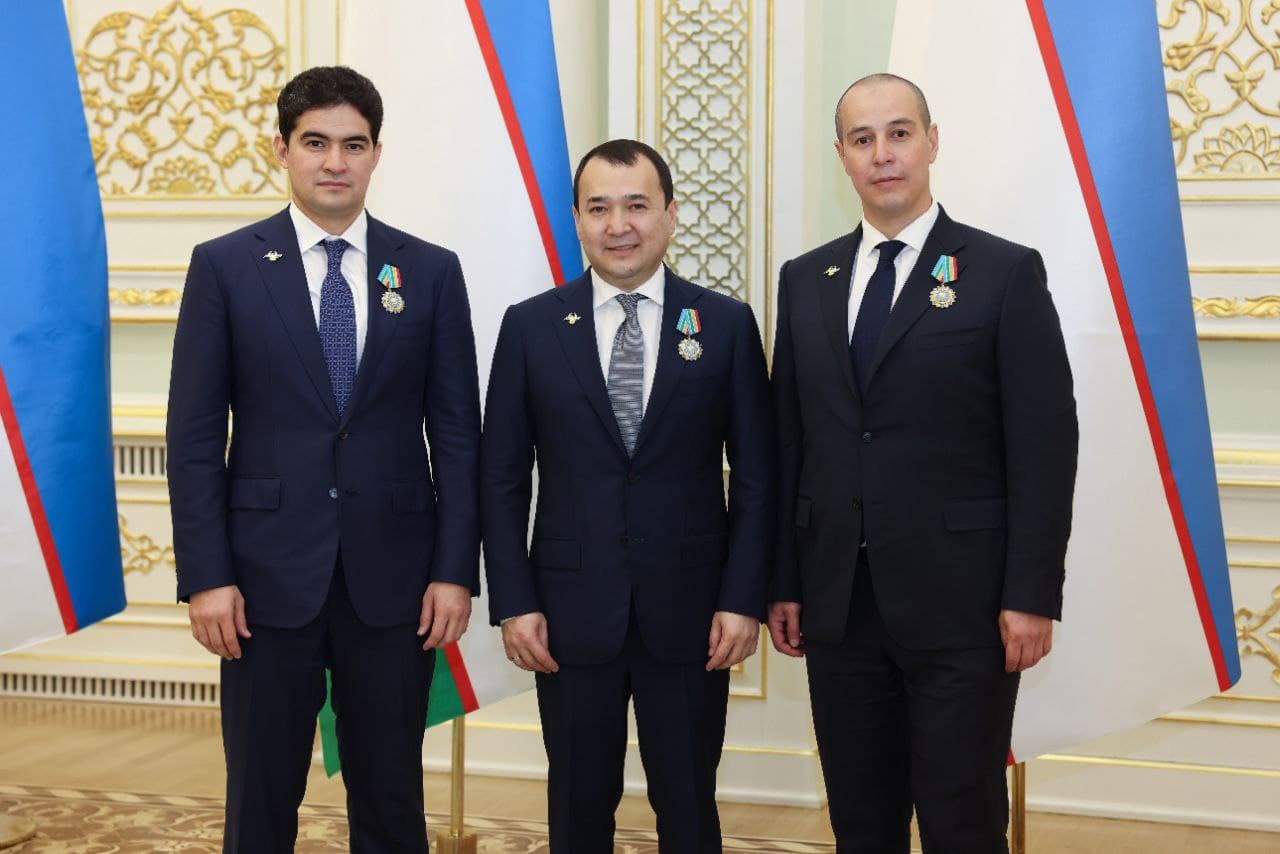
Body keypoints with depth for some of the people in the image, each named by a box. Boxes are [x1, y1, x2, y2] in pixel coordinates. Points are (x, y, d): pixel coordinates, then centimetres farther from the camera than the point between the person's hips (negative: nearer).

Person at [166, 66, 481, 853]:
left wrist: (456, 570, -3)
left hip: (394, 577, 1)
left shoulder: (432, 271, 5)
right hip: (268, 577, -1)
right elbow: (195, 435, -1)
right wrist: (206, 577, -7)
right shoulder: (224, 266, 1)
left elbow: (457, 432, 4)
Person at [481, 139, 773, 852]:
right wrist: (513, 603, -3)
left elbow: (756, 477, 2)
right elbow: (503, 478, 3)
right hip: (571, 612, 1)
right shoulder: (531, 327, 2)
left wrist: (744, 599, -6)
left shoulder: (727, 325, 1)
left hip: (690, 612, 0)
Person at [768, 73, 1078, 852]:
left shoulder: (1005, 273, -2)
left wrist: (1032, 593, -11)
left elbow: (1044, 445, -6)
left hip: (959, 603, -4)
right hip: (838, 603, 4)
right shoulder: (805, 281, 10)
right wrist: (784, 582, 7)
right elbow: (790, 443, 11)